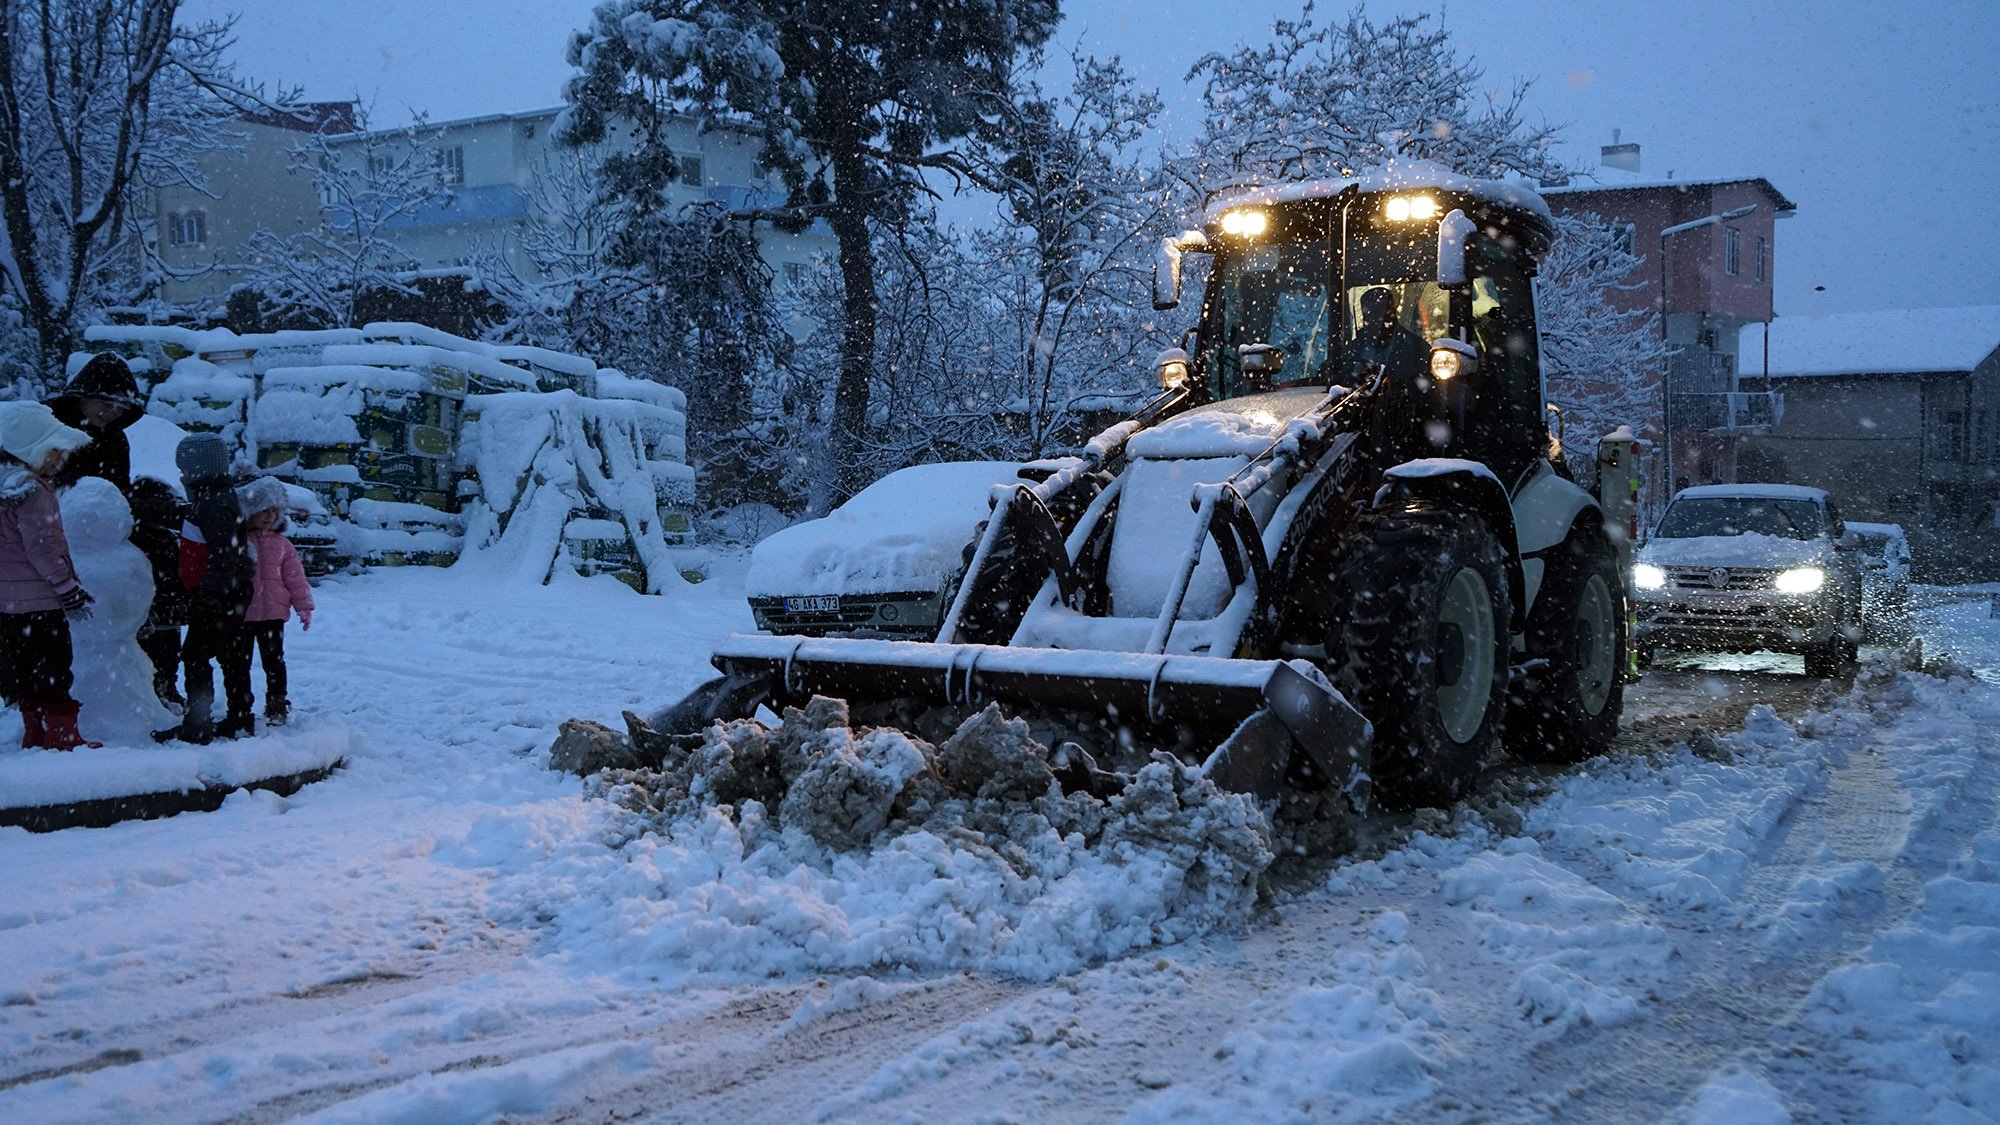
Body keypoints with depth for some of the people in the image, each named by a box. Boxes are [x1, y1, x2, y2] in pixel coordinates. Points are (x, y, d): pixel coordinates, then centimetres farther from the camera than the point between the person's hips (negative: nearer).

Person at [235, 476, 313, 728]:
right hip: (240, 615, -1)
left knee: (274, 661, 6)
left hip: (273, 614, 1)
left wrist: (304, 606, 4)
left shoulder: (282, 545, 4)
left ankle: (277, 703, 15)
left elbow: (295, 577, 7)